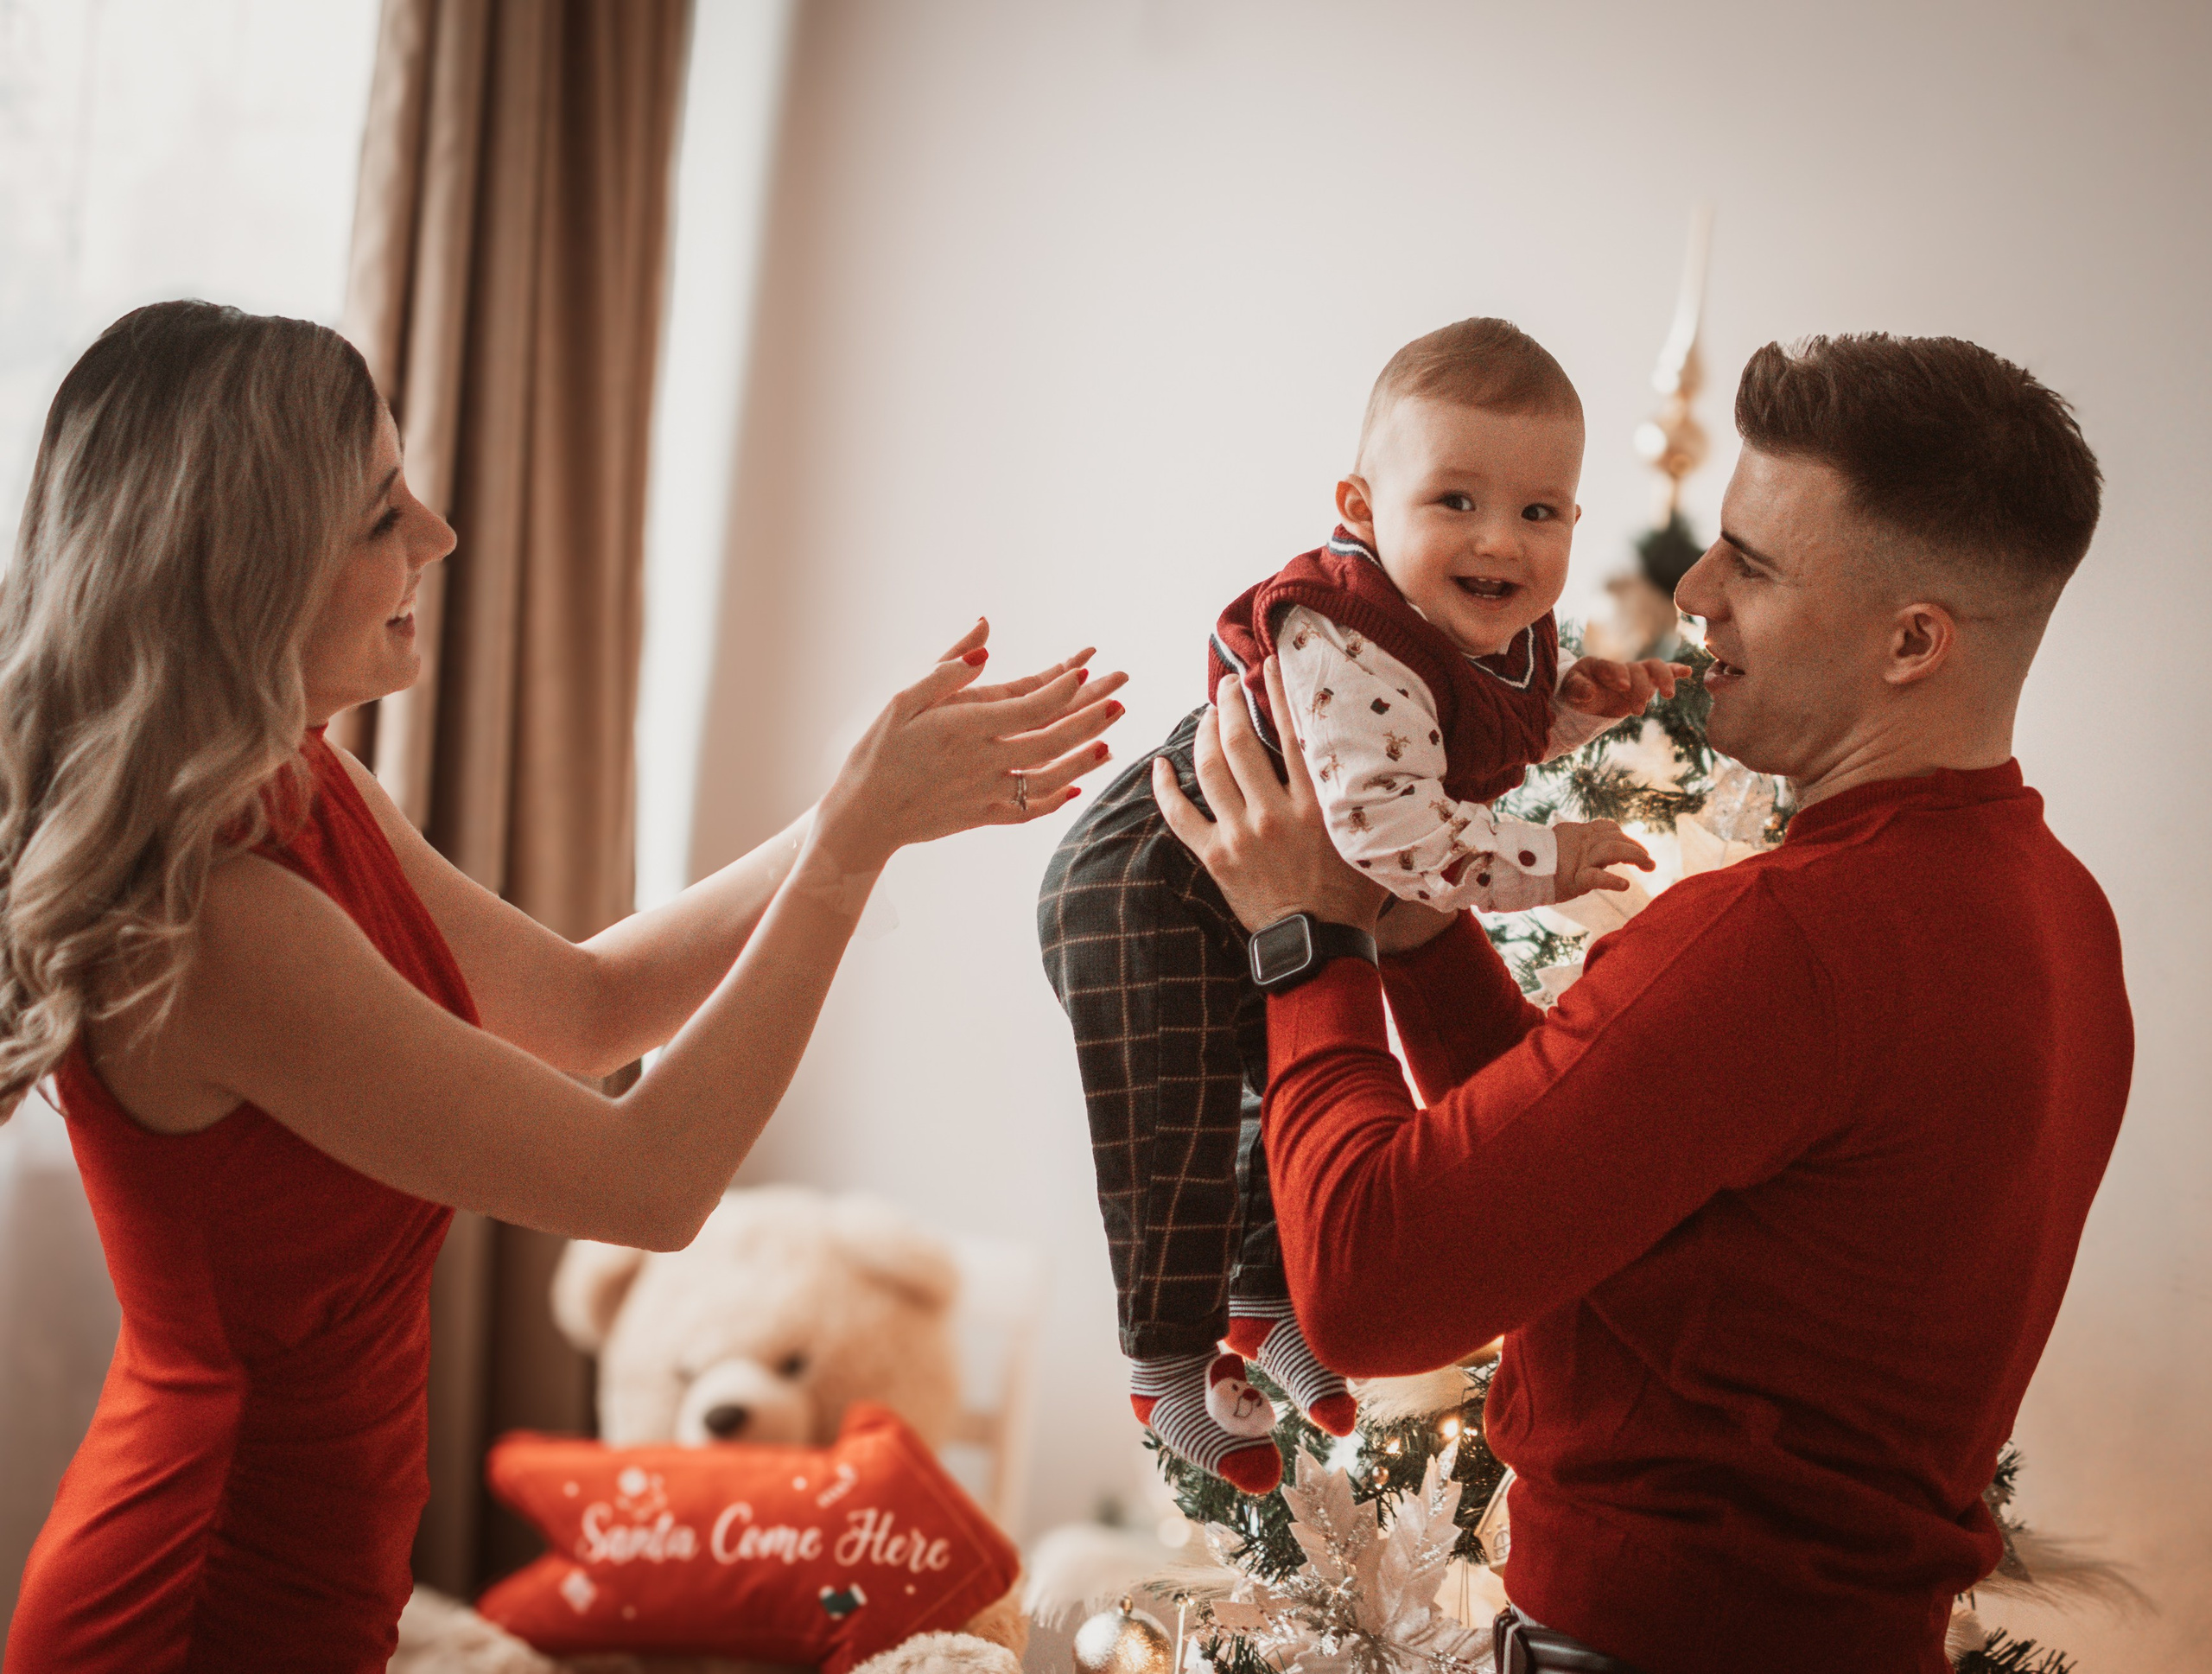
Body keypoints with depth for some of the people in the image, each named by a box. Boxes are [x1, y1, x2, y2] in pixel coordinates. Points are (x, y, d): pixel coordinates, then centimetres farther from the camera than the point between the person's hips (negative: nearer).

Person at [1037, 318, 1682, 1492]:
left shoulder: (1498, 628, -7)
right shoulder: (1348, 647, -37)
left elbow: (1507, 743, 16)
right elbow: (1390, 830, -47)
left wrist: (1588, 703, -4)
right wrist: (1541, 866, -38)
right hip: (1146, 900, -9)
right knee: (1177, 1147, -7)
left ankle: (1265, 1304, 39)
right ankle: (1170, 1364, 12)